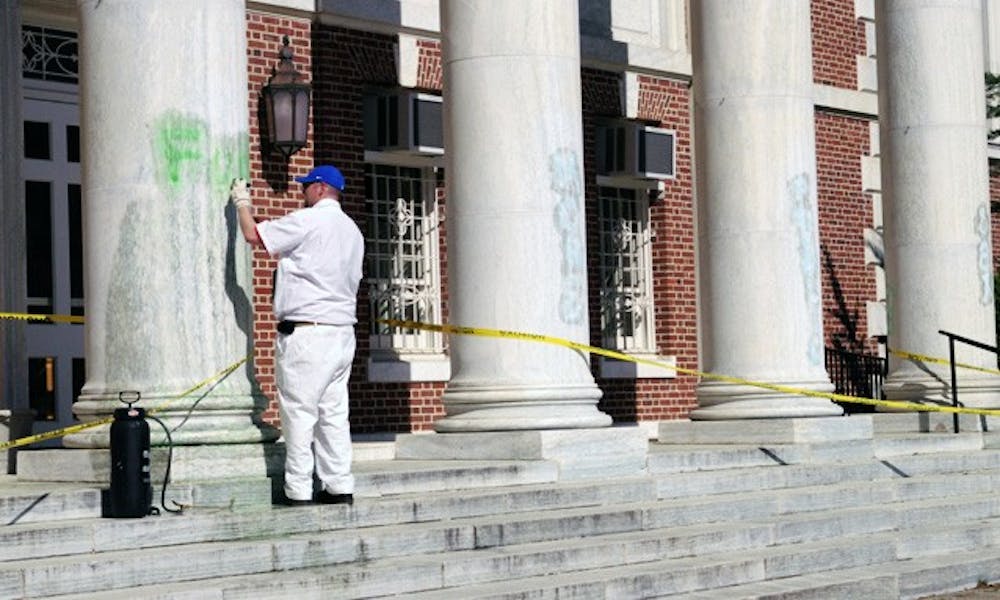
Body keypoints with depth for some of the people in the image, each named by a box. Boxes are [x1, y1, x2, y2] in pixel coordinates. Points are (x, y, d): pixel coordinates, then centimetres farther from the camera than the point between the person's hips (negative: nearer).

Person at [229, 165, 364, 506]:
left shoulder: (308, 220, -8)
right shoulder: (352, 230, 18)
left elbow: (254, 235, -7)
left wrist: (242, 202, 10)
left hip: (307, 332, -8)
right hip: (343, 330, 8)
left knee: (299, 413, -6)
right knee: (334, 413, 10)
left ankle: (298, 492, -6)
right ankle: (340, 487, 11)